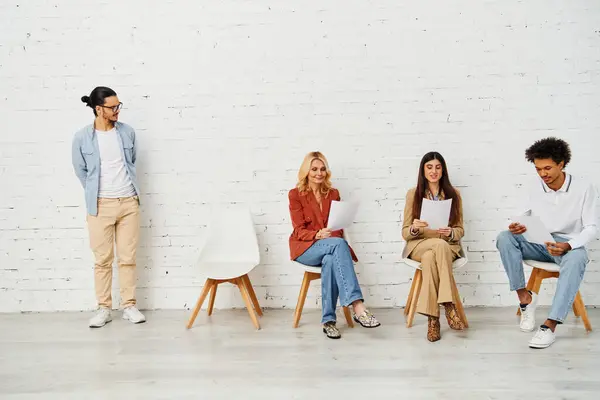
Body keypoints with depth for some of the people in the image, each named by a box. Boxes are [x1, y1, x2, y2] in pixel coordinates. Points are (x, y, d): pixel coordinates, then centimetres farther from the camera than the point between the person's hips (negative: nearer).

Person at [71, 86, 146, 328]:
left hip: (129, 202, 2)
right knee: (103, 259, 5)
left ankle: (129, 306, 17)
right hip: (100, 206, -2)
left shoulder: (127, 132, 1)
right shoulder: (82, 138, -5)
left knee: (128, 258, 7)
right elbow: (81, 171, 6)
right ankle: (103, 308, 18)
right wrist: (95, 195, 10)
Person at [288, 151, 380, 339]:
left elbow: (339, 226, 8)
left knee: (330, 260, -37)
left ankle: (328, 320, -31)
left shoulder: (333, 194, 12)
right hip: (305, 248, -3)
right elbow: (299, 231, -6)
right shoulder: (295, 194, 0)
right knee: (339, 244, -35)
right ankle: (357, 306, -44)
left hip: (330, 245, 3)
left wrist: (334, 237, -15)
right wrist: (318, 235, -27)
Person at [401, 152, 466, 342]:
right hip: (419, 245, -1)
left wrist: (450, 233, -15)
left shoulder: (453, 194, 9)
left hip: (447, 246, 1)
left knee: (430, 258, -37)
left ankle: (433, 318, -35)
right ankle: (448, 304, -35)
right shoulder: (413, 194, 5)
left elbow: (460, 230, 9)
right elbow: (405, 233, 3)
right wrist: (414, 228, -21)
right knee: (440, 245, -37)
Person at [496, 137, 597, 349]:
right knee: (504, 238, -24)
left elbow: (591, 227, -9)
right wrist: (517, 227, -21)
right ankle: (525, 296, -16)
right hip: (540, 244, 3)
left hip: (569, 245, -3)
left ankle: (550, 325, -42)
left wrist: (568, 246, -29)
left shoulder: (583, 188, -8)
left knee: (577, 258, -40)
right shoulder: (535, 189, 0)